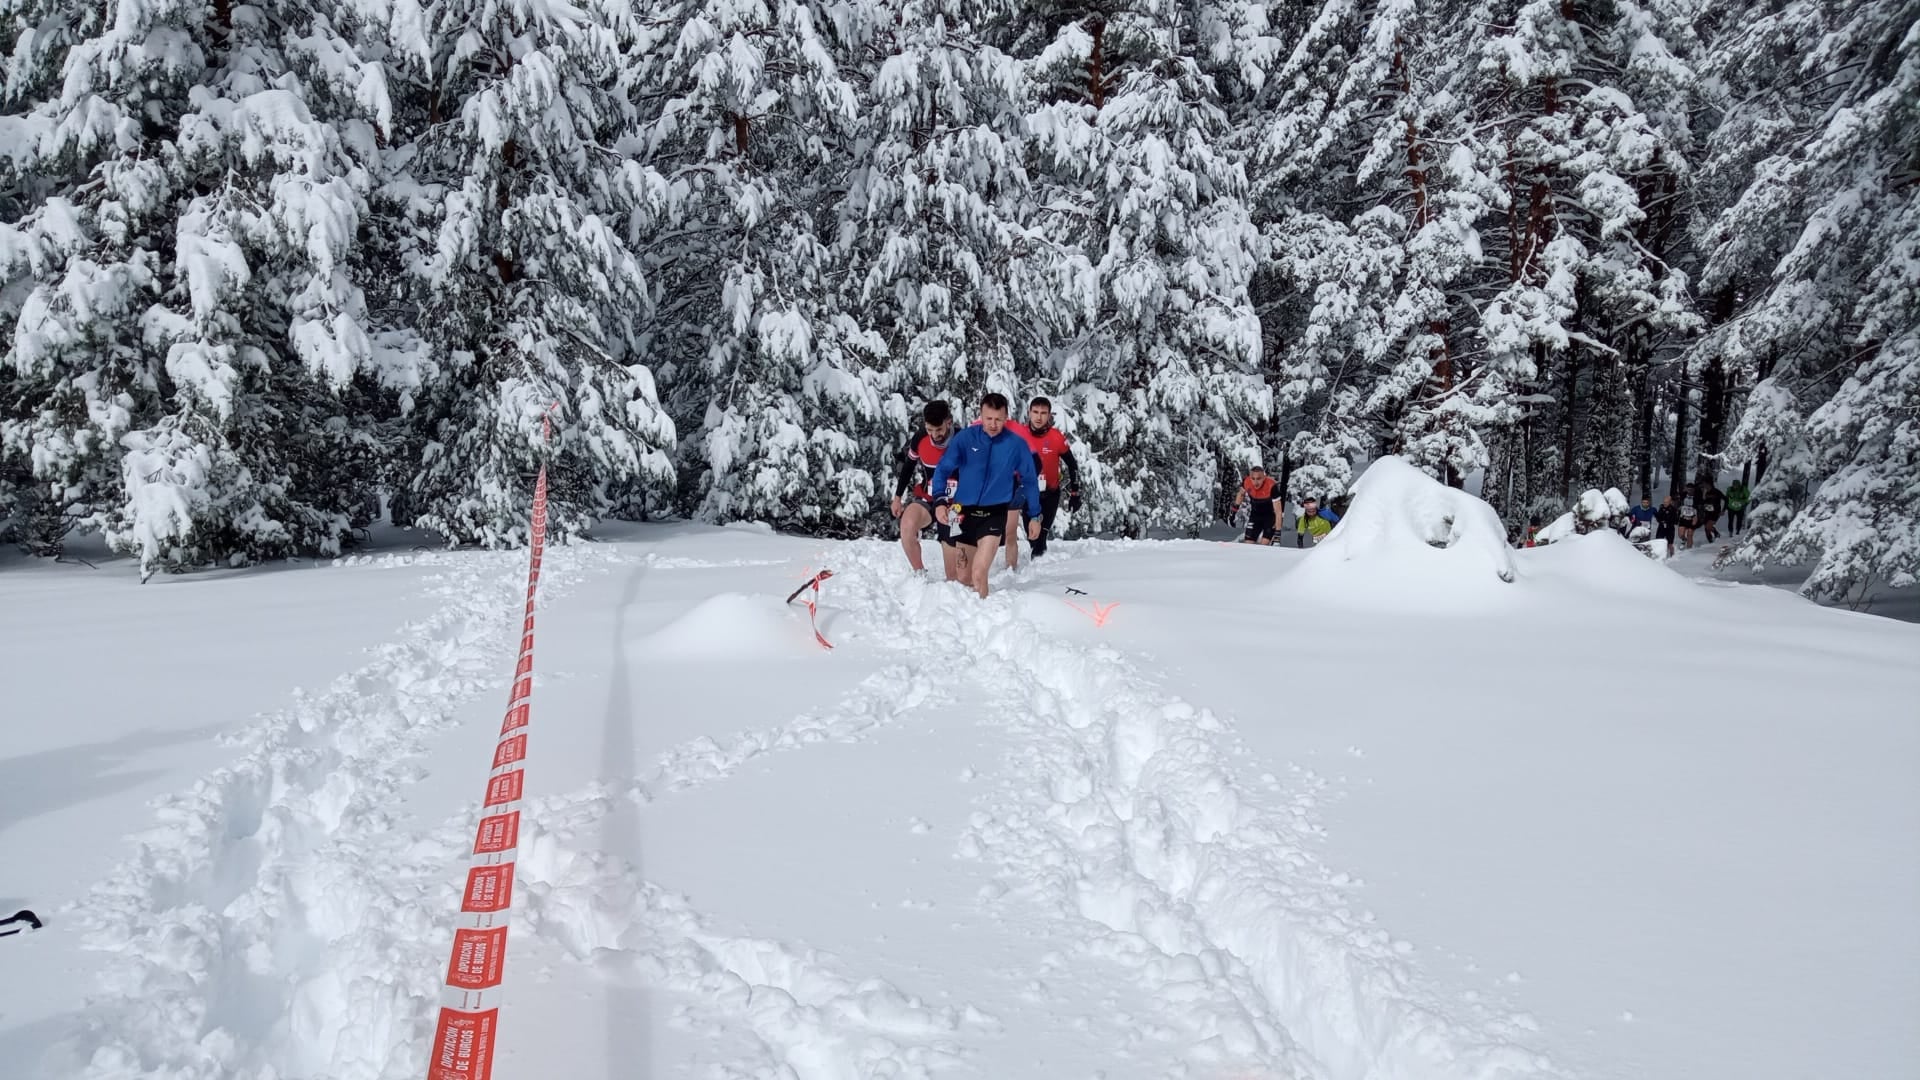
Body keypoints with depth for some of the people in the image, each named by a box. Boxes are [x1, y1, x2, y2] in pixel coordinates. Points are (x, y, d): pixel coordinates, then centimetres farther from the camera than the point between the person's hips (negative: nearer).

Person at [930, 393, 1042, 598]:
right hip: (964, 512, 2)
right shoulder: (965, 438, -6)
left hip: (994, 514, -2)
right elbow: (943, 469, -4)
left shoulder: (1017, 444, -7)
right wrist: (939, 500, -18)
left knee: (979, 573, -20)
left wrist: (1034, 516, 8)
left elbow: (1030, 480, 5)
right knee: (963, 577, 15)